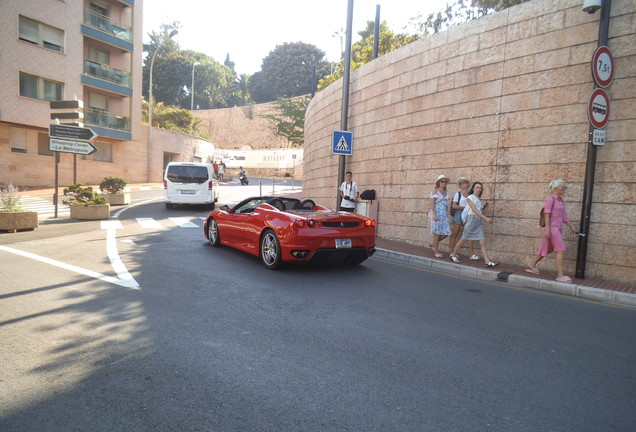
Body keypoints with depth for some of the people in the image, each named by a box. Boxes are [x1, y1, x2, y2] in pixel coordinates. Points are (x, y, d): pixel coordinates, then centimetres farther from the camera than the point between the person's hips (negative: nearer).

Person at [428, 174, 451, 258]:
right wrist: (434, 214, -17)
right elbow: (432, 203, -8)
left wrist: (447, 215, 14)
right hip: (437, 213, -6)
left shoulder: (446, 192, 14)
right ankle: (436, 251, 7)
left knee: (445, 233, 0)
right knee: (437, 232, -2)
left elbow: (446, 205, 18)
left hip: (444, 214, 6)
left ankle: (434, 244, 22)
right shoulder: (435, 191, -3)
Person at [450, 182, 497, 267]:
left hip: (479, 221, 6)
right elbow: (474, 210, -18)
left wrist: (484, 207, 0)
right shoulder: (470, 197, -5)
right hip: (471, 219, -6)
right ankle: (453, 255, 20)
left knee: (483, 242, -3)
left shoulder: (479, 199, 16)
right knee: (464, 239, 3)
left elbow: (480, 209, 16)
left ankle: (487, 261, -7)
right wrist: (485, 217, -24)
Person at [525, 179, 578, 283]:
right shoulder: (551, 199, -9)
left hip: (558, 228, 8)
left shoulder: (561, 201, 14)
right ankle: (560, 275, -11)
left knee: (547, 249, 15)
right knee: (561, 250, -13)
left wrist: (571, 226, 10)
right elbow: (547, 214, -13)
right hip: (552, 228, -8)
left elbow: (564, 216, 17)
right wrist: (547, 229, -18)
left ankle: (532, 266, 27)